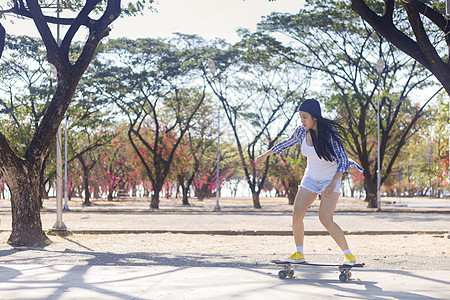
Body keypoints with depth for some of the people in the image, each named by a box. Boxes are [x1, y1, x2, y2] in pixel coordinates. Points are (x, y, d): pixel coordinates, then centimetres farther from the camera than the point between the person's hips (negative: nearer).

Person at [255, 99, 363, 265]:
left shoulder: (330, 133, -23)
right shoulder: (301, 131, -7)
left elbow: (343, 159, -27)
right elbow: (287, 144, 14)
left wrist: (333, 183, -40)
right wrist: (266, 155, 23)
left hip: (331, 180, -6)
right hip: (310, 178, 6)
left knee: (325, 219, -18)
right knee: (296, 215, -5)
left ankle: (349, 255, -4)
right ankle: (299, 254, 12)